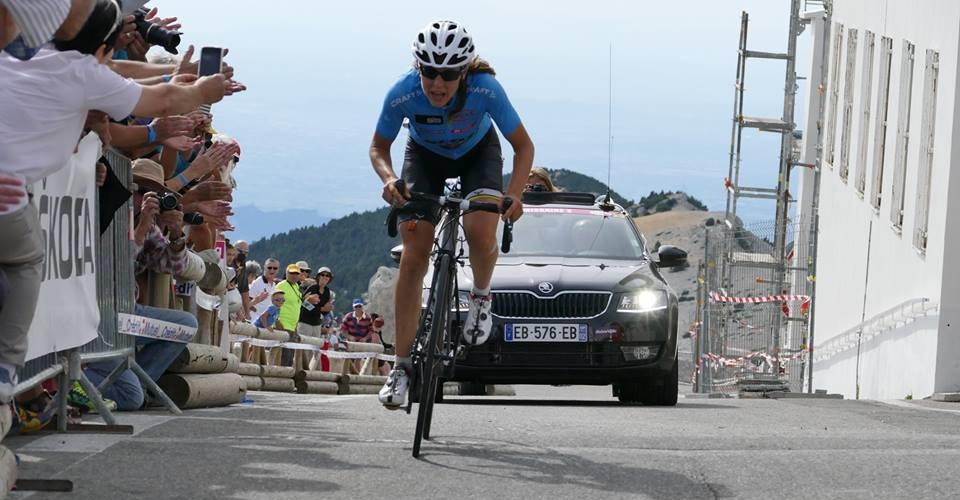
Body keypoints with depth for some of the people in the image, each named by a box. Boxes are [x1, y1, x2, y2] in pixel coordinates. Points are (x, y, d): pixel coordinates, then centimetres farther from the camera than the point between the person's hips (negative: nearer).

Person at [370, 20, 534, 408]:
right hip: (425, 155, 1)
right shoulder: (402, 95, -34)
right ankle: (402, 366, -4)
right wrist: (388, 178, -36)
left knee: (480, 231, -29)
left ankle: (481, 296, 5)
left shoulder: (485, 89, -36)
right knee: (414, 256, -10)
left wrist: (514, 195, -39)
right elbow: (379, 147, -15)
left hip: (477, 152, -1)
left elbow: (524, 146, -24)